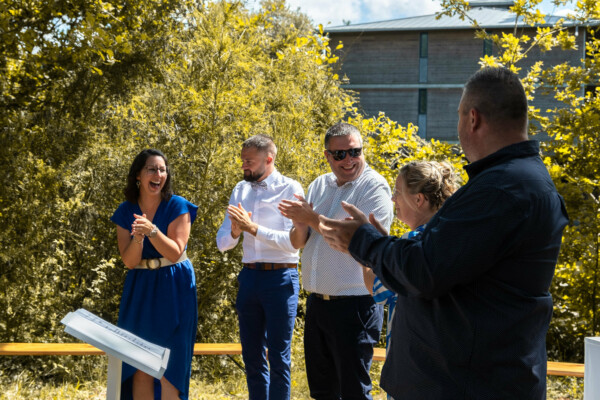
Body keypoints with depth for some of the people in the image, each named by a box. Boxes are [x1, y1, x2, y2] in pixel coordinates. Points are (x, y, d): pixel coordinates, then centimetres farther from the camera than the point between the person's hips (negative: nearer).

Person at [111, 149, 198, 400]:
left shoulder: (177, 207, -7)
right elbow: (129, 261, -5)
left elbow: (175, 252, -15)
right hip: (139, 291, 3)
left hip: (173, 292, -3)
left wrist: (152, 230, -30)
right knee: (139, 367, 4)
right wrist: (138, 237, -25)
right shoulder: (126, 211, 0)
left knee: (170, 367, -4)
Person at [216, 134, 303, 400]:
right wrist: (235, 231, -12)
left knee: (279, 358, -2)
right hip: (249, 276, 6)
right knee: (252, 357, 11)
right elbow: (222, 243, 9)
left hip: (280, 278, -5)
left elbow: (294, 241, -16)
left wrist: (253, 228, -20)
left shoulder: (290, 189, -6)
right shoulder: (241, 190, 10)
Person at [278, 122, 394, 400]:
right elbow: (297, 242, 13)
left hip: (354, 305, -7)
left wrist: (311, 218, -15)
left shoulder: (374, 186, -10)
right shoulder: (319, 186, 12)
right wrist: (300, 226, -10)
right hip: (317, 302, 7)